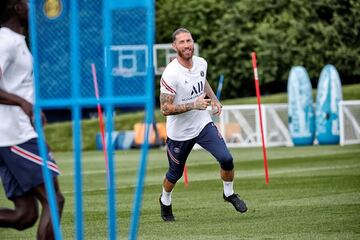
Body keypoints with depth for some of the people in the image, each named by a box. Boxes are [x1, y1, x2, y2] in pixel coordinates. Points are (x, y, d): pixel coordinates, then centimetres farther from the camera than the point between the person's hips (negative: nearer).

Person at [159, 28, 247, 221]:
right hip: (179, 132, -4)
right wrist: (193, 105, -30)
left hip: (203, 124, 4)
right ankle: (165, 201, 43)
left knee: (226, 159, -13)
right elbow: (165, 109, -24)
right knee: (175, 174, 11)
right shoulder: (170, 74, -25)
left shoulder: (201, 63, -4)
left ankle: (229, 193, 14)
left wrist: (214, 99, 9)